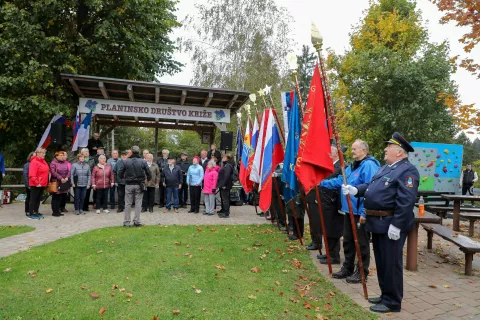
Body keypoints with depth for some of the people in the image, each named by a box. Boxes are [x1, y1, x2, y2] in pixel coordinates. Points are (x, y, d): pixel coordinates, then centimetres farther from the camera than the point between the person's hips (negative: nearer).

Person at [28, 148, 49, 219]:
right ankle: (31, 214, 5)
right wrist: (37, 183, -22)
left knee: (38, 199, 14)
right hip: (35, 185, -9)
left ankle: (36, 212, 23)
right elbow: (32, 174, -20)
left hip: (42, 184, 9)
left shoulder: (43, 161, 13)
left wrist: (46, 182, 14)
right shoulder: (34, 162, -14)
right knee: (33, 199, -1)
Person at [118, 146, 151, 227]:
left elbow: (120, 174, -3)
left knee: (128, 204, 8)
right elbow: (149, 173, -4)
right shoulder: (143, 162, -6)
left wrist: (124, 178, 19)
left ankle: (126, 222, 11)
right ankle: (136, 222, 7)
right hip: (139, 185, 0)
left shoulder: (125, 162, -6)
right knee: (138, 204, 6)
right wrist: (148, 179, 17)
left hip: (129, 185, 1)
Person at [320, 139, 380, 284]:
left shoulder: (369, 165, -18)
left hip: (360, 213, -10)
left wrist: (364, 212, -25)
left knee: (361, 243, 4)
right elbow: (339, 181, 18)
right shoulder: (352, 166, 14)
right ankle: (347, 268, 30)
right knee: (348, 241, 17)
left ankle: (362, 272, 17)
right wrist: (322, 182, 9)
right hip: (349, 210, 10)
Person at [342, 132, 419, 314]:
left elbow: (406, 202, -23)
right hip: (379, 223, 10)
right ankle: (385, 295, 33)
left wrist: (396, 225, -25)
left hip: (391, 225, -10)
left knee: (391, 264, 2)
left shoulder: (407, 171, -16)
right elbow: (371, 186, 20)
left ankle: (392, 302, 16)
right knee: (381, 263, 19)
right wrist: (355, 190, 3)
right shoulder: (386, 168, 18)